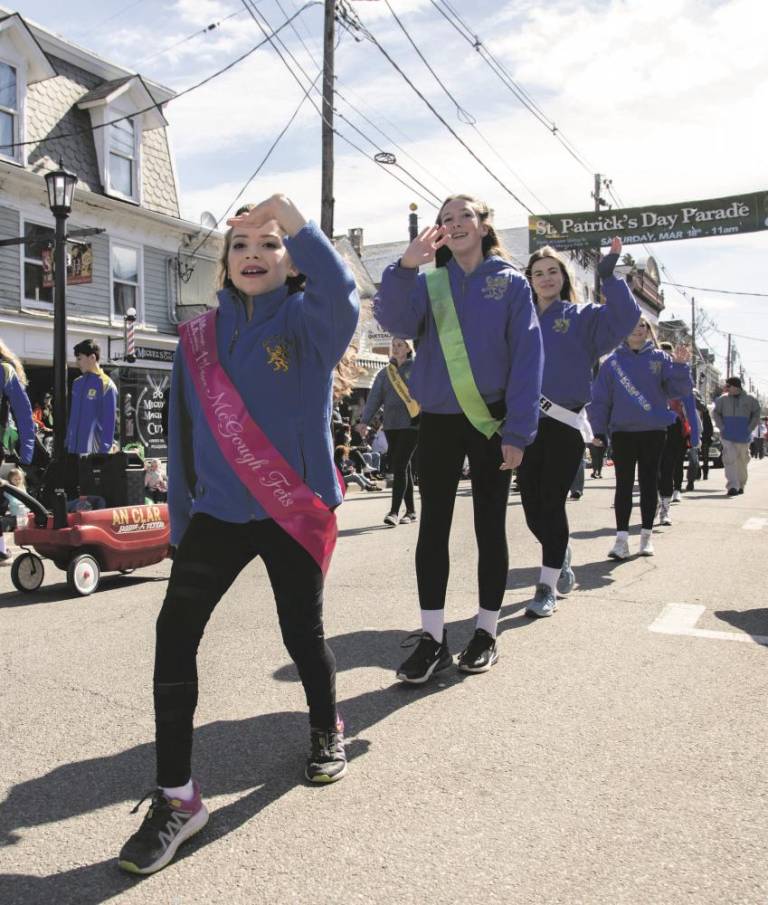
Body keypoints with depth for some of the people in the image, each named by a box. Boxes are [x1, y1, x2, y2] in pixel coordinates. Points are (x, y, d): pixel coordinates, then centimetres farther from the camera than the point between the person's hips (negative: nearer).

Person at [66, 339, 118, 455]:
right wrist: (68, 442, 13)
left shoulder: (106, 386, -9)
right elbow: (73, 417, 18)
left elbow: (109, 422, -11)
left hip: (94, 451, -7)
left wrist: (104, 451, -14)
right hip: (74, 449, 7)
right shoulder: (77, 383, 12)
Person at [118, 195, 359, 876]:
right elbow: (186, 434, 10)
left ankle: (327, 729, 41)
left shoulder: (306, 320, -3)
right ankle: (176, 797, 4)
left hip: (295, 508, -2)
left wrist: (295, 221, -40)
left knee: (302, 631, 8)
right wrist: (181, 520, 11)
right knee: (175, 632, -9)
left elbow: (343, 298, -30)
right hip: (219, 509, 3)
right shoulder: (199, 337, 7)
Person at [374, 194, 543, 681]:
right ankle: (433, 638, 11)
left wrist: (518, 430, -13)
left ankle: (486, 633, 19)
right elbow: (396, 321, -14)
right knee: (433, 526, 2)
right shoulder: (429, 283, 7)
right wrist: (405, 266, -31)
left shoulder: (511, 283, 1)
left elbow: (527, 358, -5)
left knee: (489, 526, 6)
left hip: (492, 420, -2)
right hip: (438, 420, 2)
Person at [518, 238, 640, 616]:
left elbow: (625, 317, -11)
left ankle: (547, 586, 6)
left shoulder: (582, 317, 6)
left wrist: (608, 275, -17)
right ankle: (561, 561, 32)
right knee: (532, 503, 6)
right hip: (527, 422, 3)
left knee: (551, 503, -4)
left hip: (565, 423, -3)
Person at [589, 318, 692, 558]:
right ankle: (622, 538, 2)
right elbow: (601, 399, 3)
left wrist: (681, 366, -19)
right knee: (624, 484, 1)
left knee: (649, 483, 7)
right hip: (622, 432, 0)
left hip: (654, 431, 1)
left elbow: (679, 389, -3)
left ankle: (647, 536, 18)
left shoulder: (660, 359, 5)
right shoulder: (612, 362, 4)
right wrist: (599, 430, -2)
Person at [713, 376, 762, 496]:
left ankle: (741, 485, 26)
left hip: (743, 436, 0)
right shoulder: (723, 399, 2)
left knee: (742, 461, 11)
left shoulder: (749, 400, -1)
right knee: (730, 459, -12)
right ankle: (732, 486, -15)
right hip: (727, 436, 0)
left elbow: (756, 414, 6)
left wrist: (749, 429, -3)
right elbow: (716, 413, 10)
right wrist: (722, 427, -1)